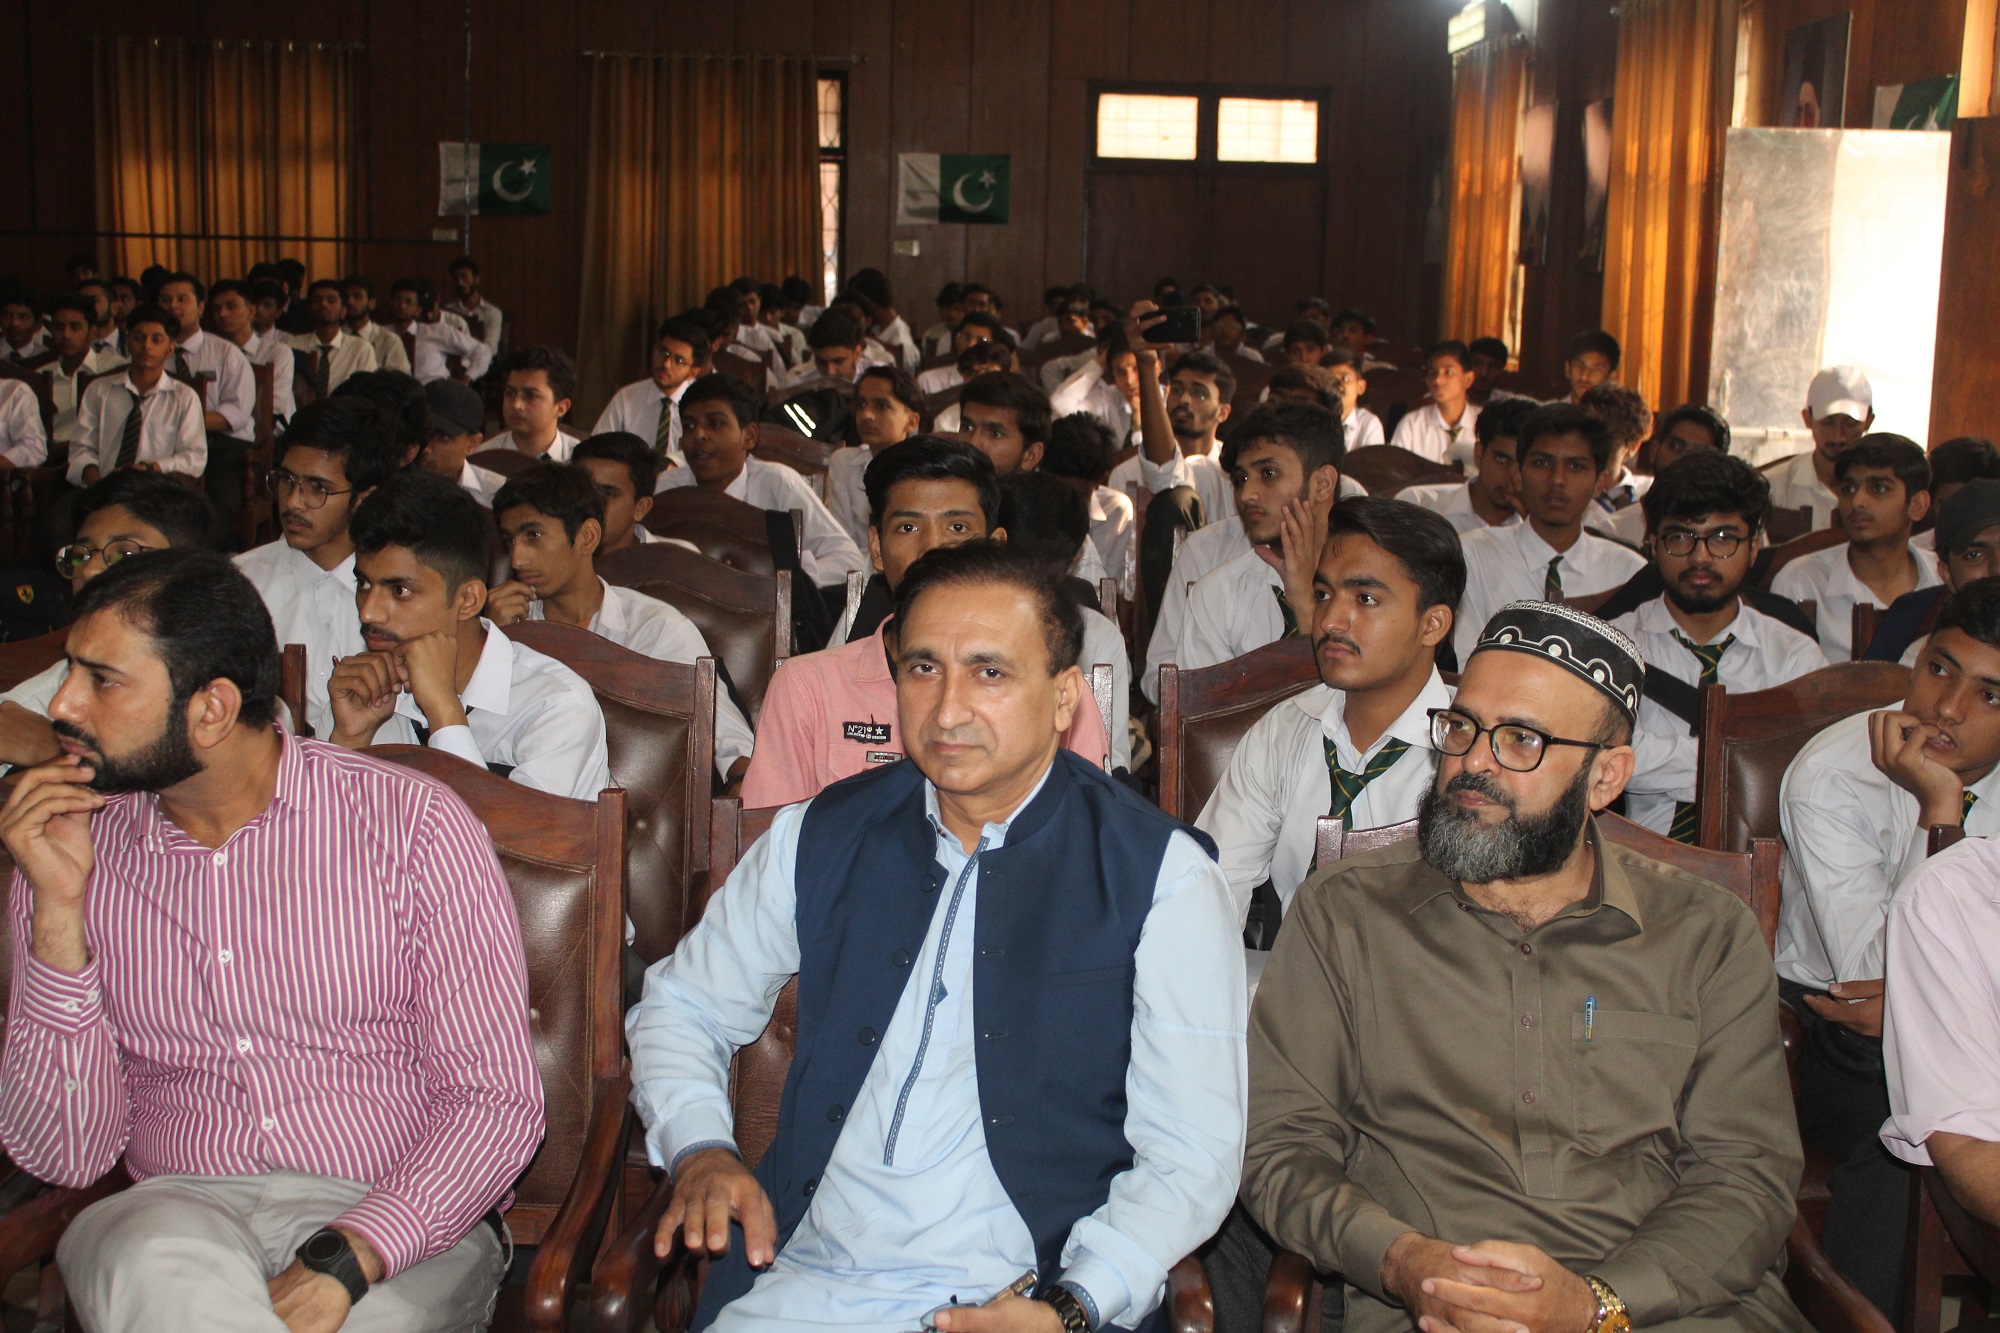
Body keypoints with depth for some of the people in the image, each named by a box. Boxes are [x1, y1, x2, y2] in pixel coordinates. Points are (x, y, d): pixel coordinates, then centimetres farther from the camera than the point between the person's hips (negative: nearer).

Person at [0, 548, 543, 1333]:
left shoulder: (411, 825, -3)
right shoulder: (75, 850, 7)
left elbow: (498, 1104, -6)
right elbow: (65, 1157, 2)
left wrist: (340, 1264, -22)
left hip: (398, 1226, -1)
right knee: (162, 1270, -34)